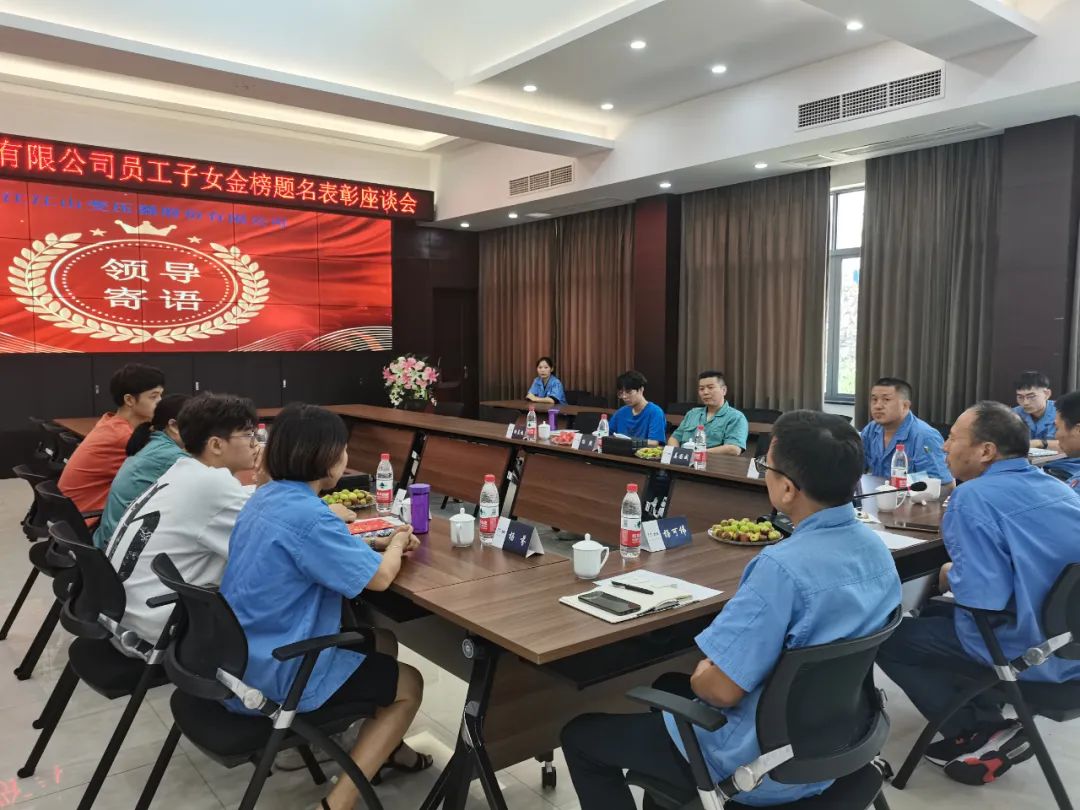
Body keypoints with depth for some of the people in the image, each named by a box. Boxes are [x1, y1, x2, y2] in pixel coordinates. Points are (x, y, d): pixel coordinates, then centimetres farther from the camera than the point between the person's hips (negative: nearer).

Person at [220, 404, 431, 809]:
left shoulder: (266, 497, 2)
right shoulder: (306, 514, -28)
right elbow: (378, 577, -21)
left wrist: (381, 542, 6)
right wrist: (396, 545, 0)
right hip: (277, 674, -9)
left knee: (381, 641, 23)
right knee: (409, 686, 8)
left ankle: (383, 749, 38)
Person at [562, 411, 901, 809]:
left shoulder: (784, 567, -33)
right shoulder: (875, 547, -5)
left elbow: (721, 689, -29)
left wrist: (700, 677, -6)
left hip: (764, 761, -8)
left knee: (579, 735, 9)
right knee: (668, 686, 31)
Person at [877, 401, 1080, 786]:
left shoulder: (974, 497, -20)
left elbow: (982, 597, -28)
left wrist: (950, 576, -6)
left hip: (1026, 655, -9)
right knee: (935, 613, 25)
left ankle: (984, 733, 4)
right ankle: (984, 714, 14)